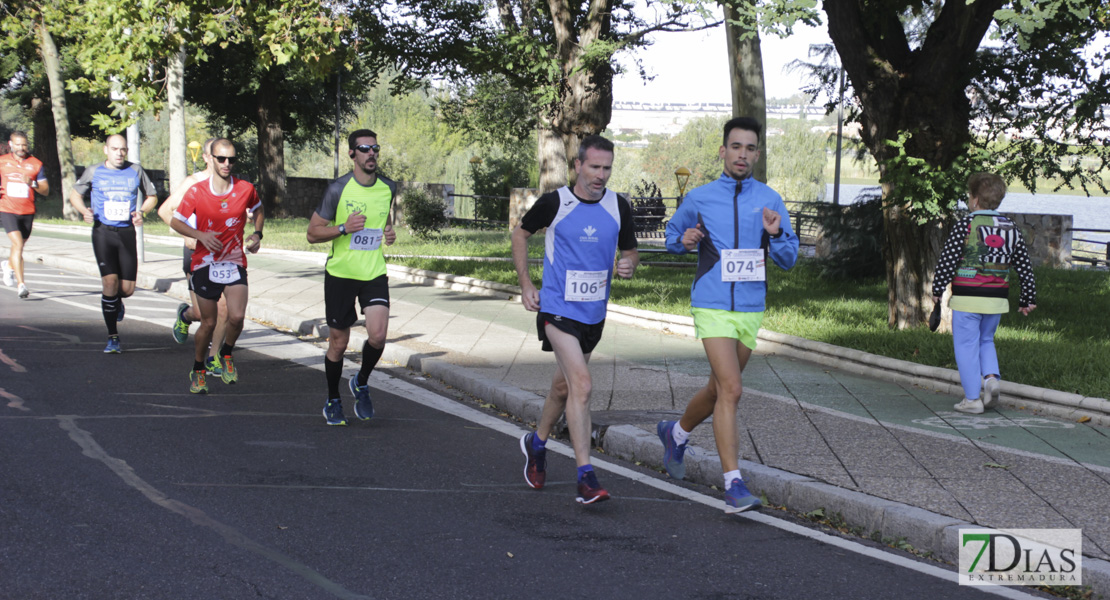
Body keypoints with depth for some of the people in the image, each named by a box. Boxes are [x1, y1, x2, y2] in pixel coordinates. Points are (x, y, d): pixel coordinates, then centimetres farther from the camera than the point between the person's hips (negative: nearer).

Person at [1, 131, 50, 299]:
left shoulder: (36, 164, 4)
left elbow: (46, 190, 3)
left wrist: (32, 183, -16)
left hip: (27, 212, 2)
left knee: (19, 244, 17)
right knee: (18, 244, -18)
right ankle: (21, 284, -21)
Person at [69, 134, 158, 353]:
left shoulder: (135, 171, 5)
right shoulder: (94, 172, 3)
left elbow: (152, 196, 17)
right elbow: (75, 194, 15)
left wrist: (141, 212, -3)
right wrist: (84, 211, -5)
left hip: (127, 233, 2)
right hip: (103, 232, -2)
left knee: (127, 289, 0)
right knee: (110, 281, -14)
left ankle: (117, 302, 41)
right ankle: (113, 337, -4)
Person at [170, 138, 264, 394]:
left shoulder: (246, 189, -3)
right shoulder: (197, 191, -8)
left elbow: (258, 211, 19)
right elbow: (176, 222, 1)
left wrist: (257, 233, 2)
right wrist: (201, 235, -15)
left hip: (235, 262, 1)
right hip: (205, 264, -1)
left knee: (237, 317, -15)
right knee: (208, 323, 3)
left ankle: (226, 354, 15)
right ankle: (197, 370, 25)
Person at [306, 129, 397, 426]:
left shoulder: (388, 188, 4)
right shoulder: (338, 189, -9)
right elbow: (313, 234, -5)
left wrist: (390, 233, 3)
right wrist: (344, 228, -21)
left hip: (375, 273, 2)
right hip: (340, 274, -2)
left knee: (378, 335, -16)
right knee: (338, 342, 6)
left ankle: (361, 384, 13)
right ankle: (333, 401, 27)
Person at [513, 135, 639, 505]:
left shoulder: (619, 207, 0)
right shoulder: (554, 203, -8)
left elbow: (630, 251, 13)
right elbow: (521, 234, 8)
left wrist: (629, 265, -12)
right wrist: (525, 284, 1)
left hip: (594, 313, 5)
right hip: (558, 308, -5)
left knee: (564, 386, 19)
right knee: (581, 384, -19)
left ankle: (537, 443, 45)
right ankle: (586, 477, -18)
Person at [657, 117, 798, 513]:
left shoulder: (770, 201, 3)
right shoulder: (699, 199, 0)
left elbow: (789, 260, 4)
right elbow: (672, 235, 17)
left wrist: (776, 234, -16)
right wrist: (684, 240, -6)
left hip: (751, 311, 4)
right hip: (712, 307, -4)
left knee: (719, 389, 18)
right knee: (731, 390, -17)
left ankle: (676, 433, 47)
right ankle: (734, 486, -17)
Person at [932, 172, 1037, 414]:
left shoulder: (966, 225, -8)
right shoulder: (1011, 229, 7)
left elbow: (947, 260, -10)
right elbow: (1025, 267, 9)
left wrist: (937, 289, 0)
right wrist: (1028, 299, 18)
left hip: (967, 298, -5)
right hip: (997, 299, 5)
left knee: (966, 345, 4)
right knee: (985, 340, 23)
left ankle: (972, 398, 3)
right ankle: (991, 377, 0)